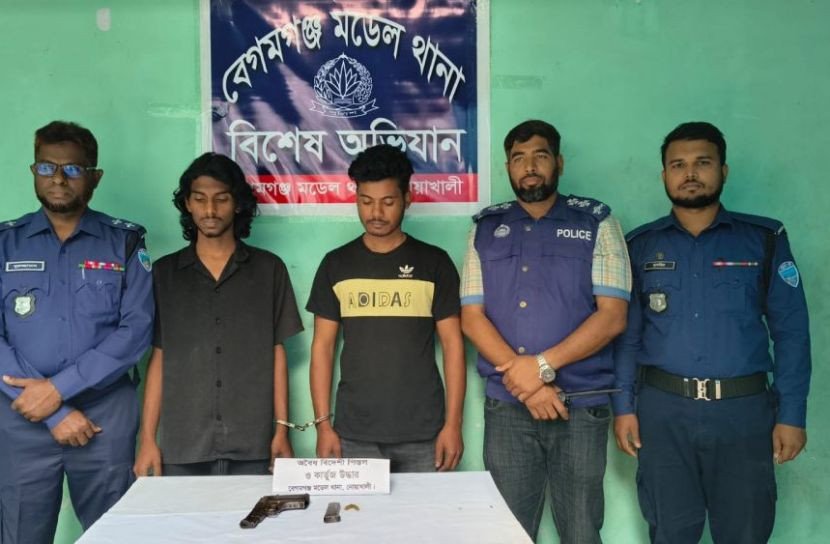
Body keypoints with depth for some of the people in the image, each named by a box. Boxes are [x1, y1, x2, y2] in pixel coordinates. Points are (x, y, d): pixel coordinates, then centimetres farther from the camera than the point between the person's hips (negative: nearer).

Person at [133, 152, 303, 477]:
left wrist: (282, 429, 0)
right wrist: (147, 438, 2)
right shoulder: (164, 273, 7)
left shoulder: (269, 270, 4)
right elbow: (158, 359, 7)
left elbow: (277, 354, 5)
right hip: (182, 446, 1)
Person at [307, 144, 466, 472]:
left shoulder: (434, 263, 1)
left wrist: (453, 423, -5)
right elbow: (322, 347, 6)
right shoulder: (336, 265, 5)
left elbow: (452, 345, 0)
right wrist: (323, 424, 0)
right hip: (354, 434, 1)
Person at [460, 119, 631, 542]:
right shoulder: (486, 228, 8)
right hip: (506, 406, 2)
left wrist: (543, 364, -15)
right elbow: (472, 317, 1)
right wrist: (526, 383, -11)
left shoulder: (596, 222, 2)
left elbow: (613, 315, -6)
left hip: (581, 406, -2)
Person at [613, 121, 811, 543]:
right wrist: (623, 406, 0)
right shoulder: (640, 246, 6)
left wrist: (792, 414, -5)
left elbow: (790, 331, 1)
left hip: (744, 409, 0)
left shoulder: (765, 239, 3)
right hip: (662, 410, 1)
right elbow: (626, 333, 6)